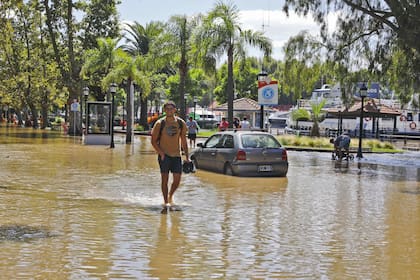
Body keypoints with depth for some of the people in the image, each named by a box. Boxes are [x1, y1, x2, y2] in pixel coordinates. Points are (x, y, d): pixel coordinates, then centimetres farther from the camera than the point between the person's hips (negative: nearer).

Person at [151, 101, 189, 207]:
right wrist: (161, 153, -15)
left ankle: (170, 196, 29)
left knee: (177, 180, 3)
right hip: (164, 155, -3)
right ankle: (166, 201, 5)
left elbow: (184, 141, 11)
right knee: (165, 178, -4)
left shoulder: (181, 123, 4)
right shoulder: (160, 123, -5)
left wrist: (187, 157, 9)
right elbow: (153, 141, -3)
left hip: (176, 155, 3)